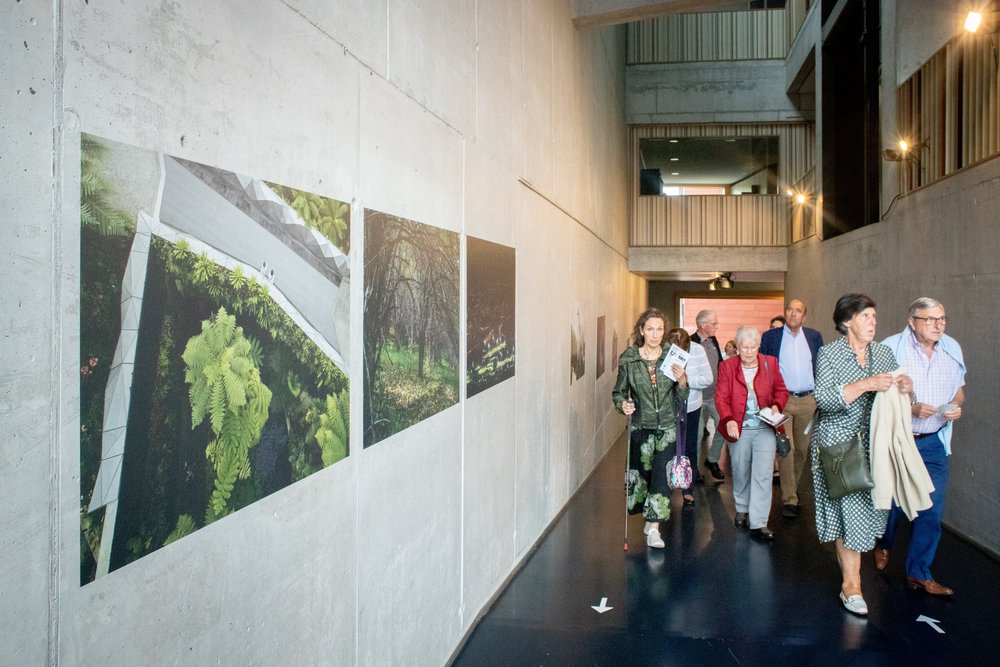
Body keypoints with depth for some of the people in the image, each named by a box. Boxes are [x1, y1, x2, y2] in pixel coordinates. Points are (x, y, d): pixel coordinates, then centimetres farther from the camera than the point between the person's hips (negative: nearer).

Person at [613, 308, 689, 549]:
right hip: (640, 427, 0)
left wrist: (682, 380, -17)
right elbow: (618, 392, 3)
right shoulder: (628, 359, -4)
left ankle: (653, 529, -1)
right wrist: (623, 404, -18)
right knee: (639, 473, 9)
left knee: (661, 475, -7)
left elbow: (682, 397, 4)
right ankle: (650, 518, 33)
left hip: (666, 427, 0)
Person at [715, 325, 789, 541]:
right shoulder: (727, 367, -1)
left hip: (765, 428, 0)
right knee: (740, 473, 13)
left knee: (763, 474, -7)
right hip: (738, 429, 0)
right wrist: (728, 420, -22)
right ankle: (742, 510, 36)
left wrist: (776, 405, -12)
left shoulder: (770, 364, 3)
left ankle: (759, 523, -4)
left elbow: (781, 390, 9)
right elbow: (721, 398, -6)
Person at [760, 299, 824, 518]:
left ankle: (793, 488, 28)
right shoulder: (770, 337, 2)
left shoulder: (814, 337, 9)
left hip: (808, 401, 3)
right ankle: (789, 499, -2)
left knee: (802, 449, 11)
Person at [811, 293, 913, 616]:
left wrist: (906, 389, -9)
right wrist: (866, 385, -24)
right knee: (849, 508, -5)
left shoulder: (884, 353, 9)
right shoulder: (829, 353, -6)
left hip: (873, 444, 5)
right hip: (838, 443, -5)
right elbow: (823, 398, -18)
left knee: (868, 504, 7)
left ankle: (850, 573, 27)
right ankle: (851, 584, 4)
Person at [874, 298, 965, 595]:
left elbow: (959, 389, 17)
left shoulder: (952, 349, 4)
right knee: (893, 501, 9)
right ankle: (883, 544, 40)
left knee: (932, 509, 1)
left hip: (933, 442, 4)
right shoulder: (891, 348, -12)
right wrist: (911, 408, -23)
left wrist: (956, 405, -6)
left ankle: (918, 573, 15)